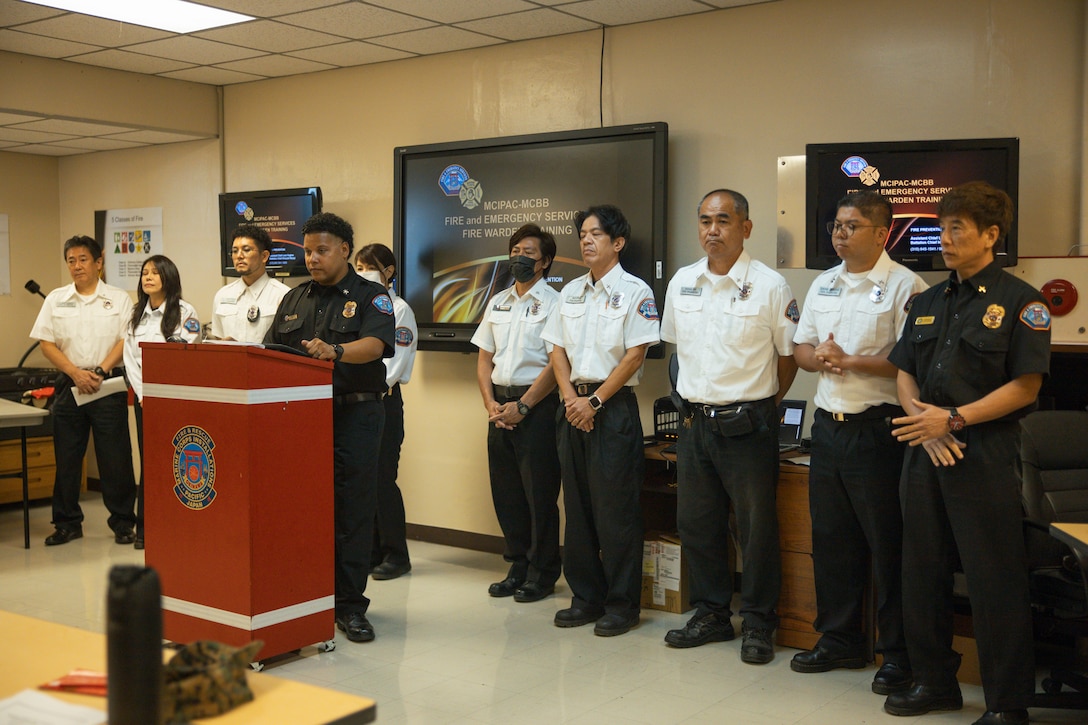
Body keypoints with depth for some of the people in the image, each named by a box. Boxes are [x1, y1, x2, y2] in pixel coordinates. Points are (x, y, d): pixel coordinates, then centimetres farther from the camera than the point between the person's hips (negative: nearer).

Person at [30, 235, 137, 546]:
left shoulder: (119, 299, 3)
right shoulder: (56, 299, 9)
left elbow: (127, 341, -3)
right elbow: (47, 344, 3)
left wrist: (99, 372, -14)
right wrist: (76, 373, -9)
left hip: (109, 385, -2)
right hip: (69, 384, 2)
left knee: (115, 458, -1)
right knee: (67, 457, 7)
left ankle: (122, 522, 10)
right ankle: (67, 523, 18)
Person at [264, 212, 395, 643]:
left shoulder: (371, 297, 2)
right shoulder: (294, 300, 18)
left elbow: (375, 344, -17)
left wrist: (335, 351, -35)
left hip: (355, 414, -4)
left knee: (353, 511, -1)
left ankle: (349, 605, 7)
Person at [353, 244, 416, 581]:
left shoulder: (398, 309, -3)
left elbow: (394, 363, -11)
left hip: (382, 399, -6)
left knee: (382, 478, -5)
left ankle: (396, 554, 6)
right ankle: (370, 550, 16)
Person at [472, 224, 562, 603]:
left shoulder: (554, 303, -5)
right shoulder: (498, 302, 15)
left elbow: (555, 364, -12)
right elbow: (484, 357, 15)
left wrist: (522, 406, -15)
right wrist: (490, 403, 1)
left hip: (536, 407, -6)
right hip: (500, 406, 6)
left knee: (539, 493, -1)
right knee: (506, 492, 10)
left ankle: (542, 572, 11)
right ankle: (518, 566, 22)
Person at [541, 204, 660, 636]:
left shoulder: (634, 291, -4)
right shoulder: (570, 292, 14)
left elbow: (635, 356, -10)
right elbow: (558, 350, 12)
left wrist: (595, 401, -14)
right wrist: (571, 399, -4)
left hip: (613, 406, -6)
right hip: (574, 406, 6)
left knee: (616, 509, -3)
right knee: (577, 505, 10)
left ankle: (622, 605, 7)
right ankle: (585, 597, 20)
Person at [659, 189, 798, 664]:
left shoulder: (769, 286, -7)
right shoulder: (681, 283, 7)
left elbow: (789, 356, 0)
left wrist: (761, 405, 4)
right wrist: (693, 398, 14)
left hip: (747, 424, -5)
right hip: (695, 422, 5)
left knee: (756, 527, 2)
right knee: (696, 523, 12)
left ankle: (758, 624, 17)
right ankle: (710, 614, 28)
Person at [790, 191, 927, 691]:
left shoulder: (904, 286, -9)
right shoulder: (823, 285, 14)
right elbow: (801, 348, 16)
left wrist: (850, 361, -19)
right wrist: (819, 358, -5)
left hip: (877, 429, -7)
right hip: (828, 425, 7)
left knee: (888, 546, 1)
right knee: (830, 540, 14)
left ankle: (899, 654, 14)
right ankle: (838, 641, 28)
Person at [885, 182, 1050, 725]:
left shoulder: (1018, 301, -5)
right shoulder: (928, 302, 14)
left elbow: (1025, 386, -11)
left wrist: (953, 419, -17)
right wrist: (923, 418, -6)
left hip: (984, 456, -6)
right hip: (924, 453, 6)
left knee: (995, 583, -1)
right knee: (922, 573, 12)